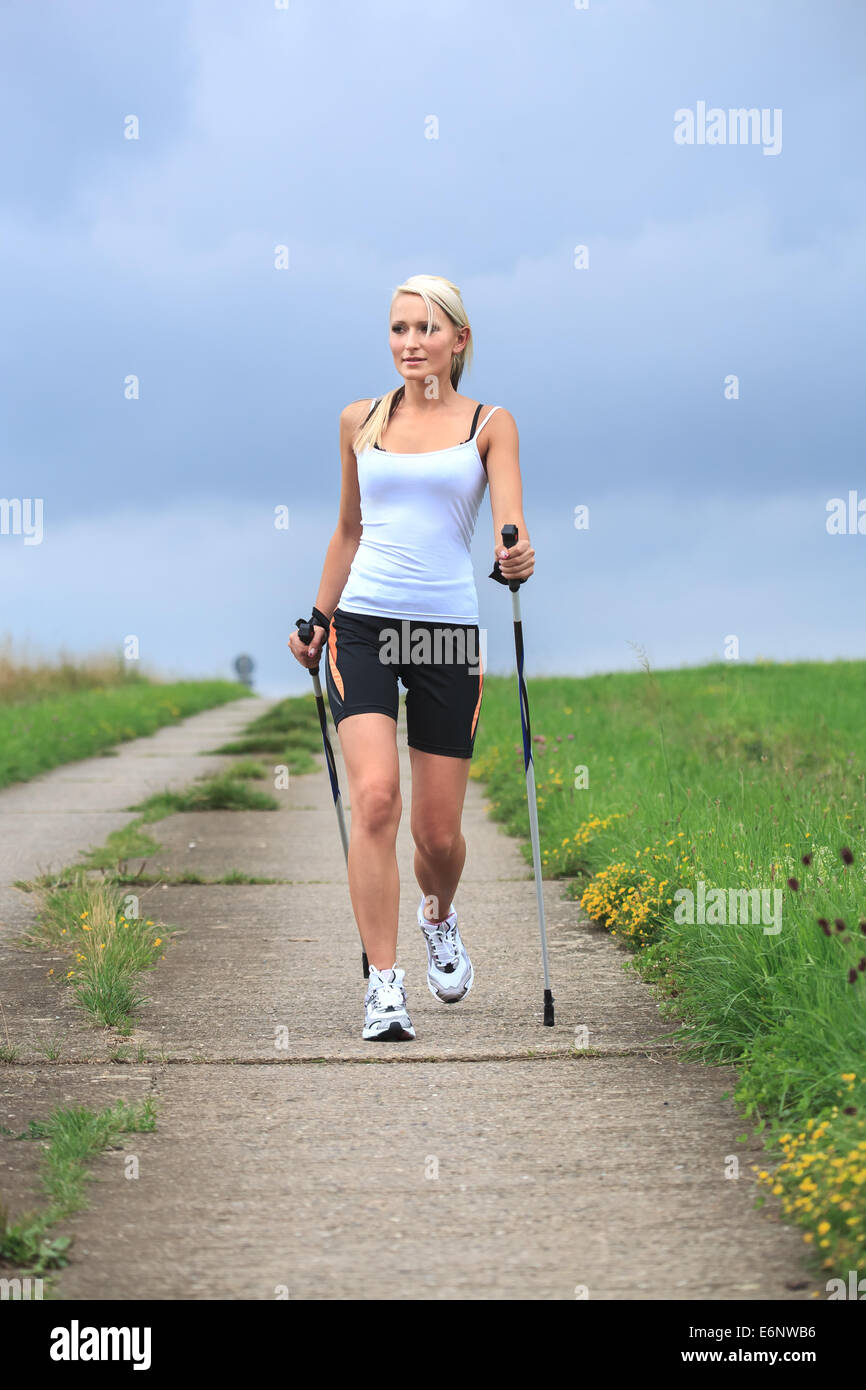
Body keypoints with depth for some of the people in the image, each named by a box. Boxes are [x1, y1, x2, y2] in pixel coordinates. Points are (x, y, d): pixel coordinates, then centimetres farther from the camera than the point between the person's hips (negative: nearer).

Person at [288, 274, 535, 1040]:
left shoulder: (490, 424, 4)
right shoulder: (360, 421, 10)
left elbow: (510, 519, -8)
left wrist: (517, 557, -30)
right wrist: (319, 617, 20)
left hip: (449, 629, -1)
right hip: (364, 621, 1)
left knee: (438, 830, 3)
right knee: (374, 797, -18)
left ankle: (439, 918, 39)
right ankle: (385, 985, -14)